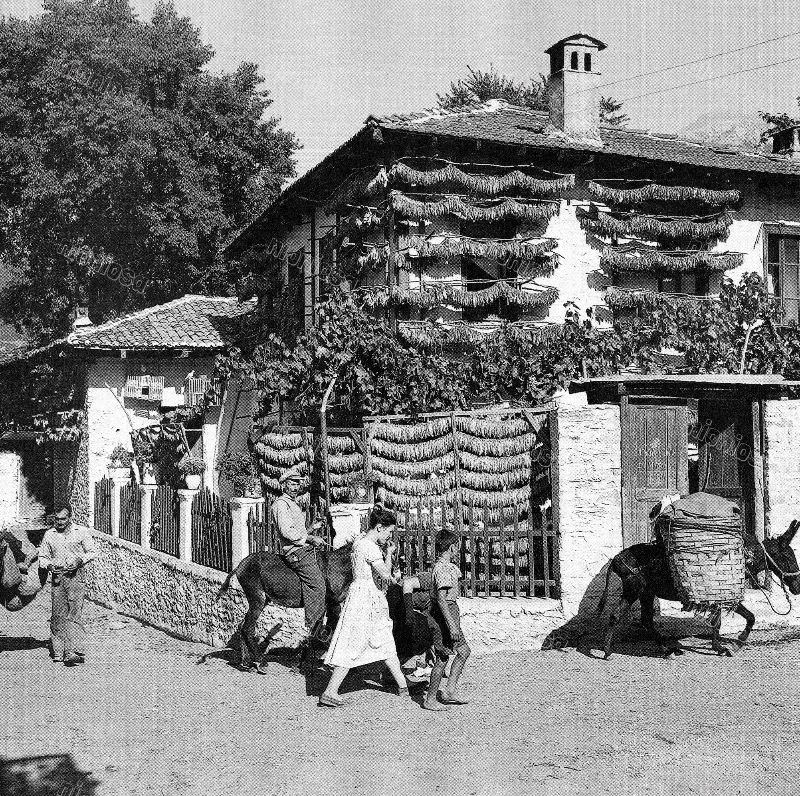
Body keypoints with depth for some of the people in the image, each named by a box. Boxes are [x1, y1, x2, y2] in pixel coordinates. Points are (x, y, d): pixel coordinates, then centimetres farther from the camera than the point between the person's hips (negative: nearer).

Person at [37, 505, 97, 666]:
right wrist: (49, 565, -5)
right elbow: (42, 557, 16)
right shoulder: (49, 535, 12)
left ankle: (70, 652, -17)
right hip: (57, 577, 2)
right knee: (58, 616, 2)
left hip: (76, 576, -2)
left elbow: (93, 552, 8)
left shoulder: (82, 532, 6)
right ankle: (58, 652, 10)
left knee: (74, 615, -11)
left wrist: (80, 560, -10)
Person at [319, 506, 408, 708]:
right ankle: (329, 693, -3)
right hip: (366, 599, -10)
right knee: (352, 648, -6)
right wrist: (389, 554, -6)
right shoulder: (370, 547, -19)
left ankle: (402, 685, 28)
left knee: (386, 643, 18)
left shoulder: (359, 542, 11)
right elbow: (385, 574, -20)